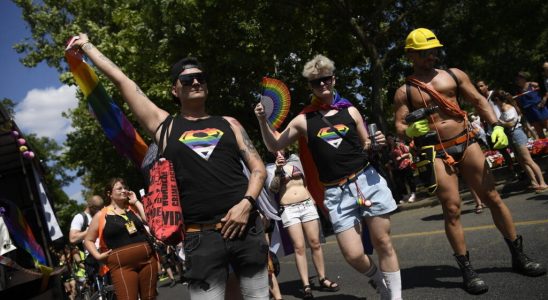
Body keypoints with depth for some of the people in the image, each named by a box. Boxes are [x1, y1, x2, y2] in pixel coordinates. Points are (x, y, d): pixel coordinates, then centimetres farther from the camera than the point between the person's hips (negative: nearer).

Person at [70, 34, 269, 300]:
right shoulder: (165, 125, 9)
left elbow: (258, 169, 9)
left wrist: (246, 202, -8)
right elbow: (121, 80, 13)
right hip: (200, 236, -1)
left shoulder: (228, 123, 13)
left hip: (246, 228, 2)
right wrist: (86, 45, 21)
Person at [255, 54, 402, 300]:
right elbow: (274, 146, 10)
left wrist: (377, 142, -7)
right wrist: (263, 121, -5)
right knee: (353, 255, -4)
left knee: (383, 243, 5)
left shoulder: (350, 111, 7)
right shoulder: (303, 120, 3)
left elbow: (366, 147, 16)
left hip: (367, 180, 1)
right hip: (337, 193, -1)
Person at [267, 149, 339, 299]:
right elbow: (273, 189, -8)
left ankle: (323, 279, 9)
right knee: (299, 247, -8)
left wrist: (313, 201, 20)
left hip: (307, 205, 3)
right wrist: (278, 170, -19)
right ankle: (306, 285, -5)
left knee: (315, 243, -1)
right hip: (288, 210, -2)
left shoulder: (295, 160, 15)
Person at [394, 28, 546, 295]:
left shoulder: (454, 74, 10)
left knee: (493, 198, 6)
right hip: (436, 154, -2)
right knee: (452, 210, -5)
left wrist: (496, 126, -4)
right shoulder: (404, 91, 4)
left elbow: (478, 101, 10)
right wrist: (410, 130, -21)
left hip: (466, 143, 3)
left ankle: (519, 257, 21)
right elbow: (399, 126, 1)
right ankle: (467, 271, 6)